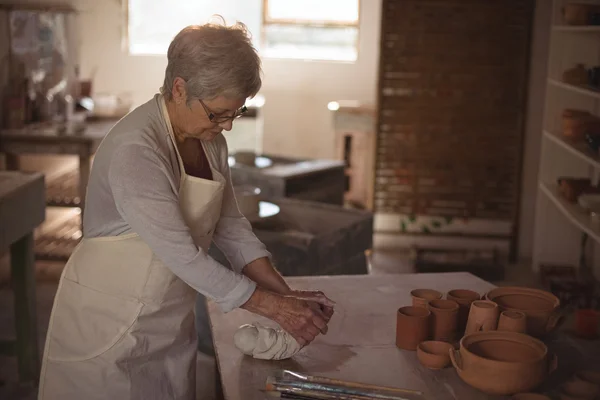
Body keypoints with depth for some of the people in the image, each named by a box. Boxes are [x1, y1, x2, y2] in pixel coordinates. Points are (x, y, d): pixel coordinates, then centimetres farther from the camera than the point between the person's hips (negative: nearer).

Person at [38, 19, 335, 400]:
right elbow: (183, 255, -28)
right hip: (110, 321, -7)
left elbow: (230, 225, 4)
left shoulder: (210, 140, -1)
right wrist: (274, 307, -24)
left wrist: (286, 293, -6)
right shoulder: (134, 149, -27)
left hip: (172, 319, 7)